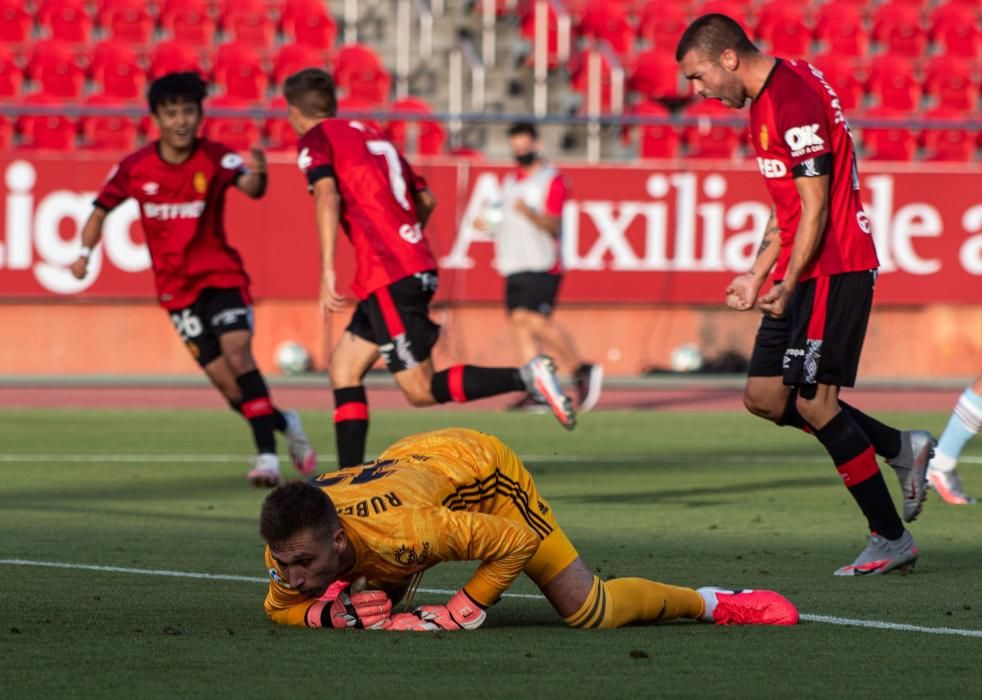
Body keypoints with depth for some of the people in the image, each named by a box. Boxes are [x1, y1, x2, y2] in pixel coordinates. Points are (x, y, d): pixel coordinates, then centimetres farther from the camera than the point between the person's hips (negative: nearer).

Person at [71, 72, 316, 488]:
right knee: (227, 384, -3)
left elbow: (250, 188, -26)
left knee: (237, 353, -24)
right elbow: (102, 208, 8)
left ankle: (267, 456, -22)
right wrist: (85, 253, -7)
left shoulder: (215, 159, -9)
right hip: (176, 289, 2)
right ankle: (286, 425, 21)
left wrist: (256, 175, -49)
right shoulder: (135, 168, -3)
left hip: (221, 276, -2)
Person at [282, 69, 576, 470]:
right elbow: (425, 200, 23)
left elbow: (327, 197, -16)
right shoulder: (370, 134, 23)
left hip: (387, 276, -9)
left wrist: (327, 274, -20)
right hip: (417, 267, 9)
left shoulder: (315, 140, 2)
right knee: (343, 367, 14)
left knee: (422, 390, -9)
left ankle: (526, 378, -21)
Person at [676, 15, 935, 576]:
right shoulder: (767, 99, 14)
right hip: (804, 273, 10)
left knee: (813, 402, -10)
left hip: (835, 270, -10)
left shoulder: (795, 102, -18)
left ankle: (892, 539, -2)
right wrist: (757, 276, 20)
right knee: (764, 395, 8)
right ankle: (902, 448, 17)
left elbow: (815, 207, -20)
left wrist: (788, 286, -20)